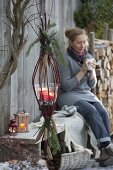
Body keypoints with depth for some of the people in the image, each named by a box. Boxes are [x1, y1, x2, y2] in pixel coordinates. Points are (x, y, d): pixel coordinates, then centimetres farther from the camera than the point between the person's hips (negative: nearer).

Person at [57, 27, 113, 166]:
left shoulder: (88, 57, 10)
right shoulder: (65, 59, -8)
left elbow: (92, 85, 12)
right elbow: (66, 86, -13)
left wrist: (92, 71, -8)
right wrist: (83, 70, -18)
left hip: (86, 94, 5)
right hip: (68, 96, -5)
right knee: (91, 110, -33)